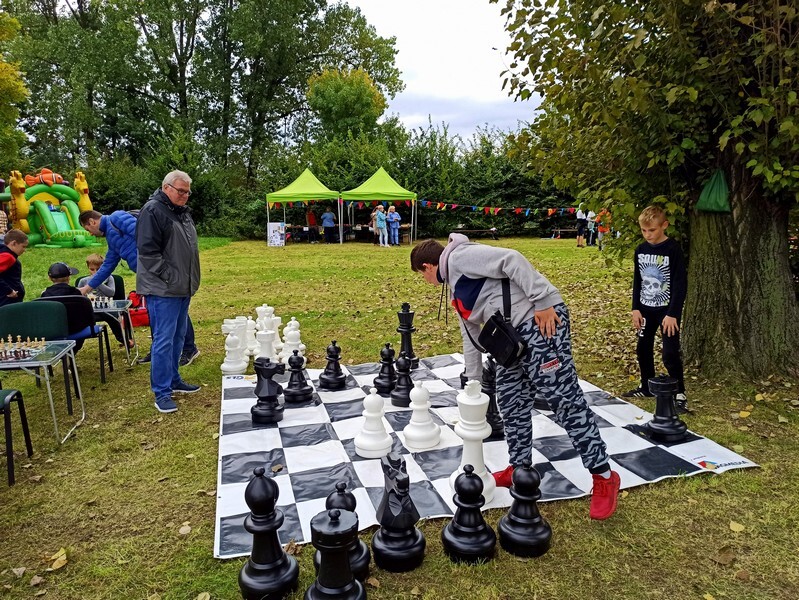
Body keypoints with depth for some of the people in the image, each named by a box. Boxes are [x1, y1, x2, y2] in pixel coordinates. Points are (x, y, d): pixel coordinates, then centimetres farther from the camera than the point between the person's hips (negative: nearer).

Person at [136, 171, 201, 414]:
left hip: (183, 288, 9)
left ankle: (173, 380, 28)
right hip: (163, 290, -9)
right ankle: (161, 393, 3)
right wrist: (169, 277, -19)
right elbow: (148, 251, -19)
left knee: (178, 337, 16)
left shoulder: (182, 211, 16)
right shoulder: (153, 211, -13)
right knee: (164, 340, -6)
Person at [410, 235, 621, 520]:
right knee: (511, 403, 13)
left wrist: (542, 302, -20)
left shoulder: (460, 257, -7)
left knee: (565, 399, -5)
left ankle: (604, 477, 7)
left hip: (542, 319, -10)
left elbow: (512, 260, -18)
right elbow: (471, 337, 28)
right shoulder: (456, 288, 23)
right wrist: (472, 384, 32)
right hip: (513, 334, 10)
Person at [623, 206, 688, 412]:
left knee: (670, 353, -6)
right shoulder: (641, 250, 3)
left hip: (667, 310, -6)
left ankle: (679, 393, 8)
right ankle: (647, 386, 30)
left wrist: (672, 314, -19)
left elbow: (680, 284, -15)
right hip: (646, 308, 6)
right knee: (643, 348, 13)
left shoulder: (673, 250, -15)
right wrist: (636, 308, 4)